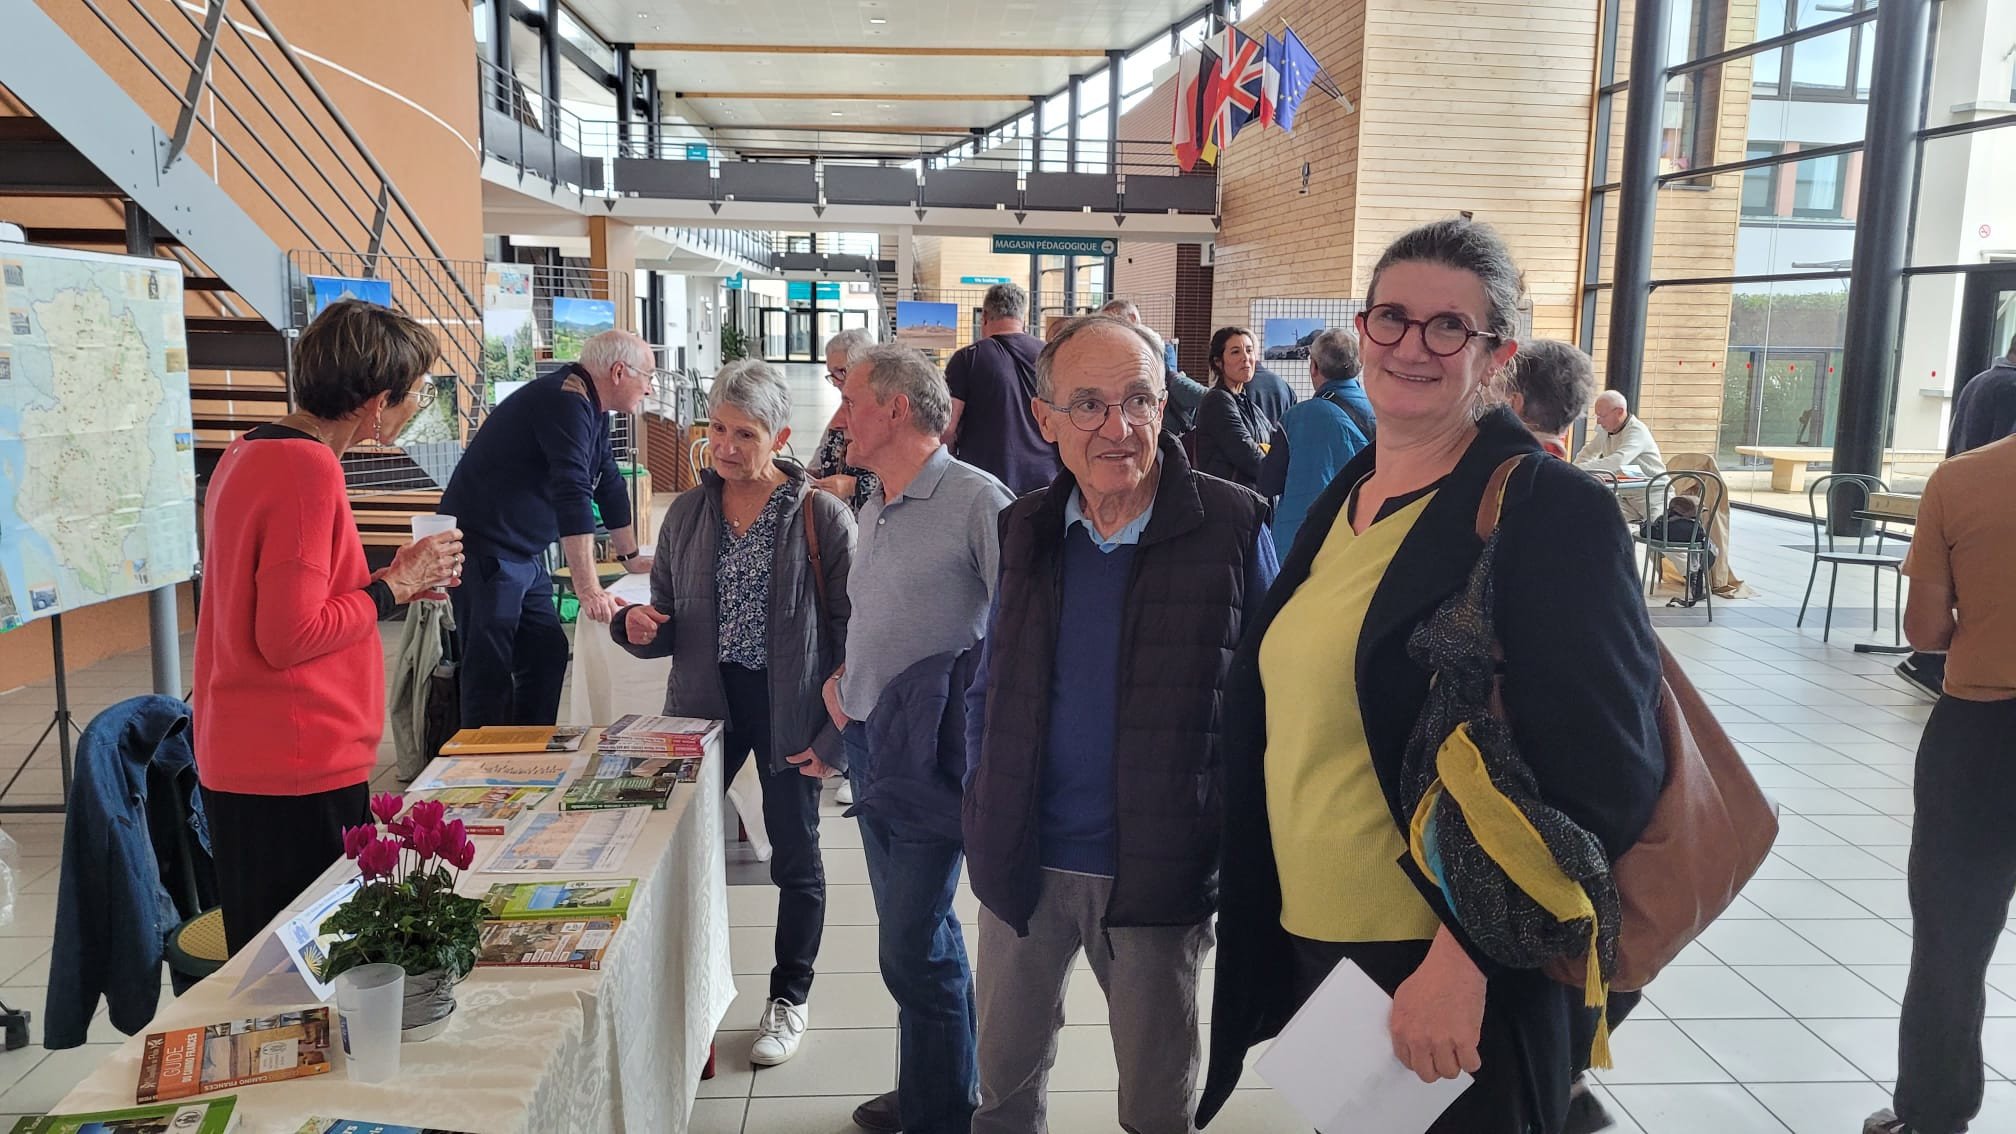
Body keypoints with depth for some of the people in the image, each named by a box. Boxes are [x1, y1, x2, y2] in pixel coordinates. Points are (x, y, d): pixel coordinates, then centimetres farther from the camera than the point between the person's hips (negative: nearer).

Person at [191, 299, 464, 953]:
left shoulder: (247, 453, 12)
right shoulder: (308, 468, -18)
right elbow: (290, 638, -21)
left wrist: (394, 582, 13)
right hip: (299, 773, -10)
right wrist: (395, 585, -9)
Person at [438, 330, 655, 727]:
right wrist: (588, 589, -33)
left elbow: (609, 483, 21)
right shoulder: (566, 403, -21)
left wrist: (630, 556, 27)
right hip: (486, 549, -10)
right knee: (491, 671, -8)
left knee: (547, 656, 10)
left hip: (524, 553, 10)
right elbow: (572, 496, -30)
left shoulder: (590, 407, 11)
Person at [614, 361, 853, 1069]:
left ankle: (790, 997, 32)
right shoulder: (686, 513, 3)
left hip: (788, 708, -3)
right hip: (703, 704, 4)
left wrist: (836, 735, -13)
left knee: (795, 856, 11)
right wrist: (639, 629, -14)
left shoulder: (821, 517, -11)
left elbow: (851, 633, -10)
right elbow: (669, 629, 9)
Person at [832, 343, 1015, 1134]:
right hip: (870, 747, 8)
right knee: (920, 933, 19)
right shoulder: (875, 510, 13)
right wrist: (840, 678, 11)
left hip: (930, 756, -8)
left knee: (914, 950, -3)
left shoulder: (975, 500, -14)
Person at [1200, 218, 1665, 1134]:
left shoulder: (1553, 514, -14)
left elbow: (1602, 779, -18)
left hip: (1457, 979, -7)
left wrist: (1466, 954, -21)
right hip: (1307, 948, 7)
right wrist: (1251, 904, 15)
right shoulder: (1339, 504, 8)